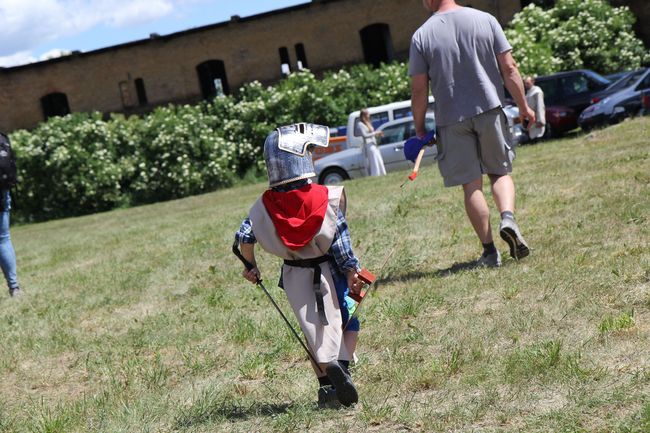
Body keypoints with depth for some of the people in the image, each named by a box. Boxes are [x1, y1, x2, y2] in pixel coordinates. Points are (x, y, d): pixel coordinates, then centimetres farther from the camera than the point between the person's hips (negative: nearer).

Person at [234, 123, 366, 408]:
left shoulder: (265, 205, -6)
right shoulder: (328, 198, -15)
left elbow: (244, 237, -4)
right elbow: (340, 243, -13)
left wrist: (251, 267, 12)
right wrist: (352, 272, -3)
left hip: (294, 276, 3)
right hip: (327, 270, -3)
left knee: (314, 330, 14)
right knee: (348, 321, 12)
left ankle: (326, 385, 9)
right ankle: (341, 365, -12)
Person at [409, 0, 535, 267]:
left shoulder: (421, 36, -4)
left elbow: (419, 90, -4)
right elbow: (509, 69, -1)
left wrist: (419, 129, 7)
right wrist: (523, 107, 8)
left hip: (451, 120, -1)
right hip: (490, 109, 1)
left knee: (471, 185, 5)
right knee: (500, 172, 16)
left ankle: (489, 251, 5)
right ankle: (508, 217, -11)